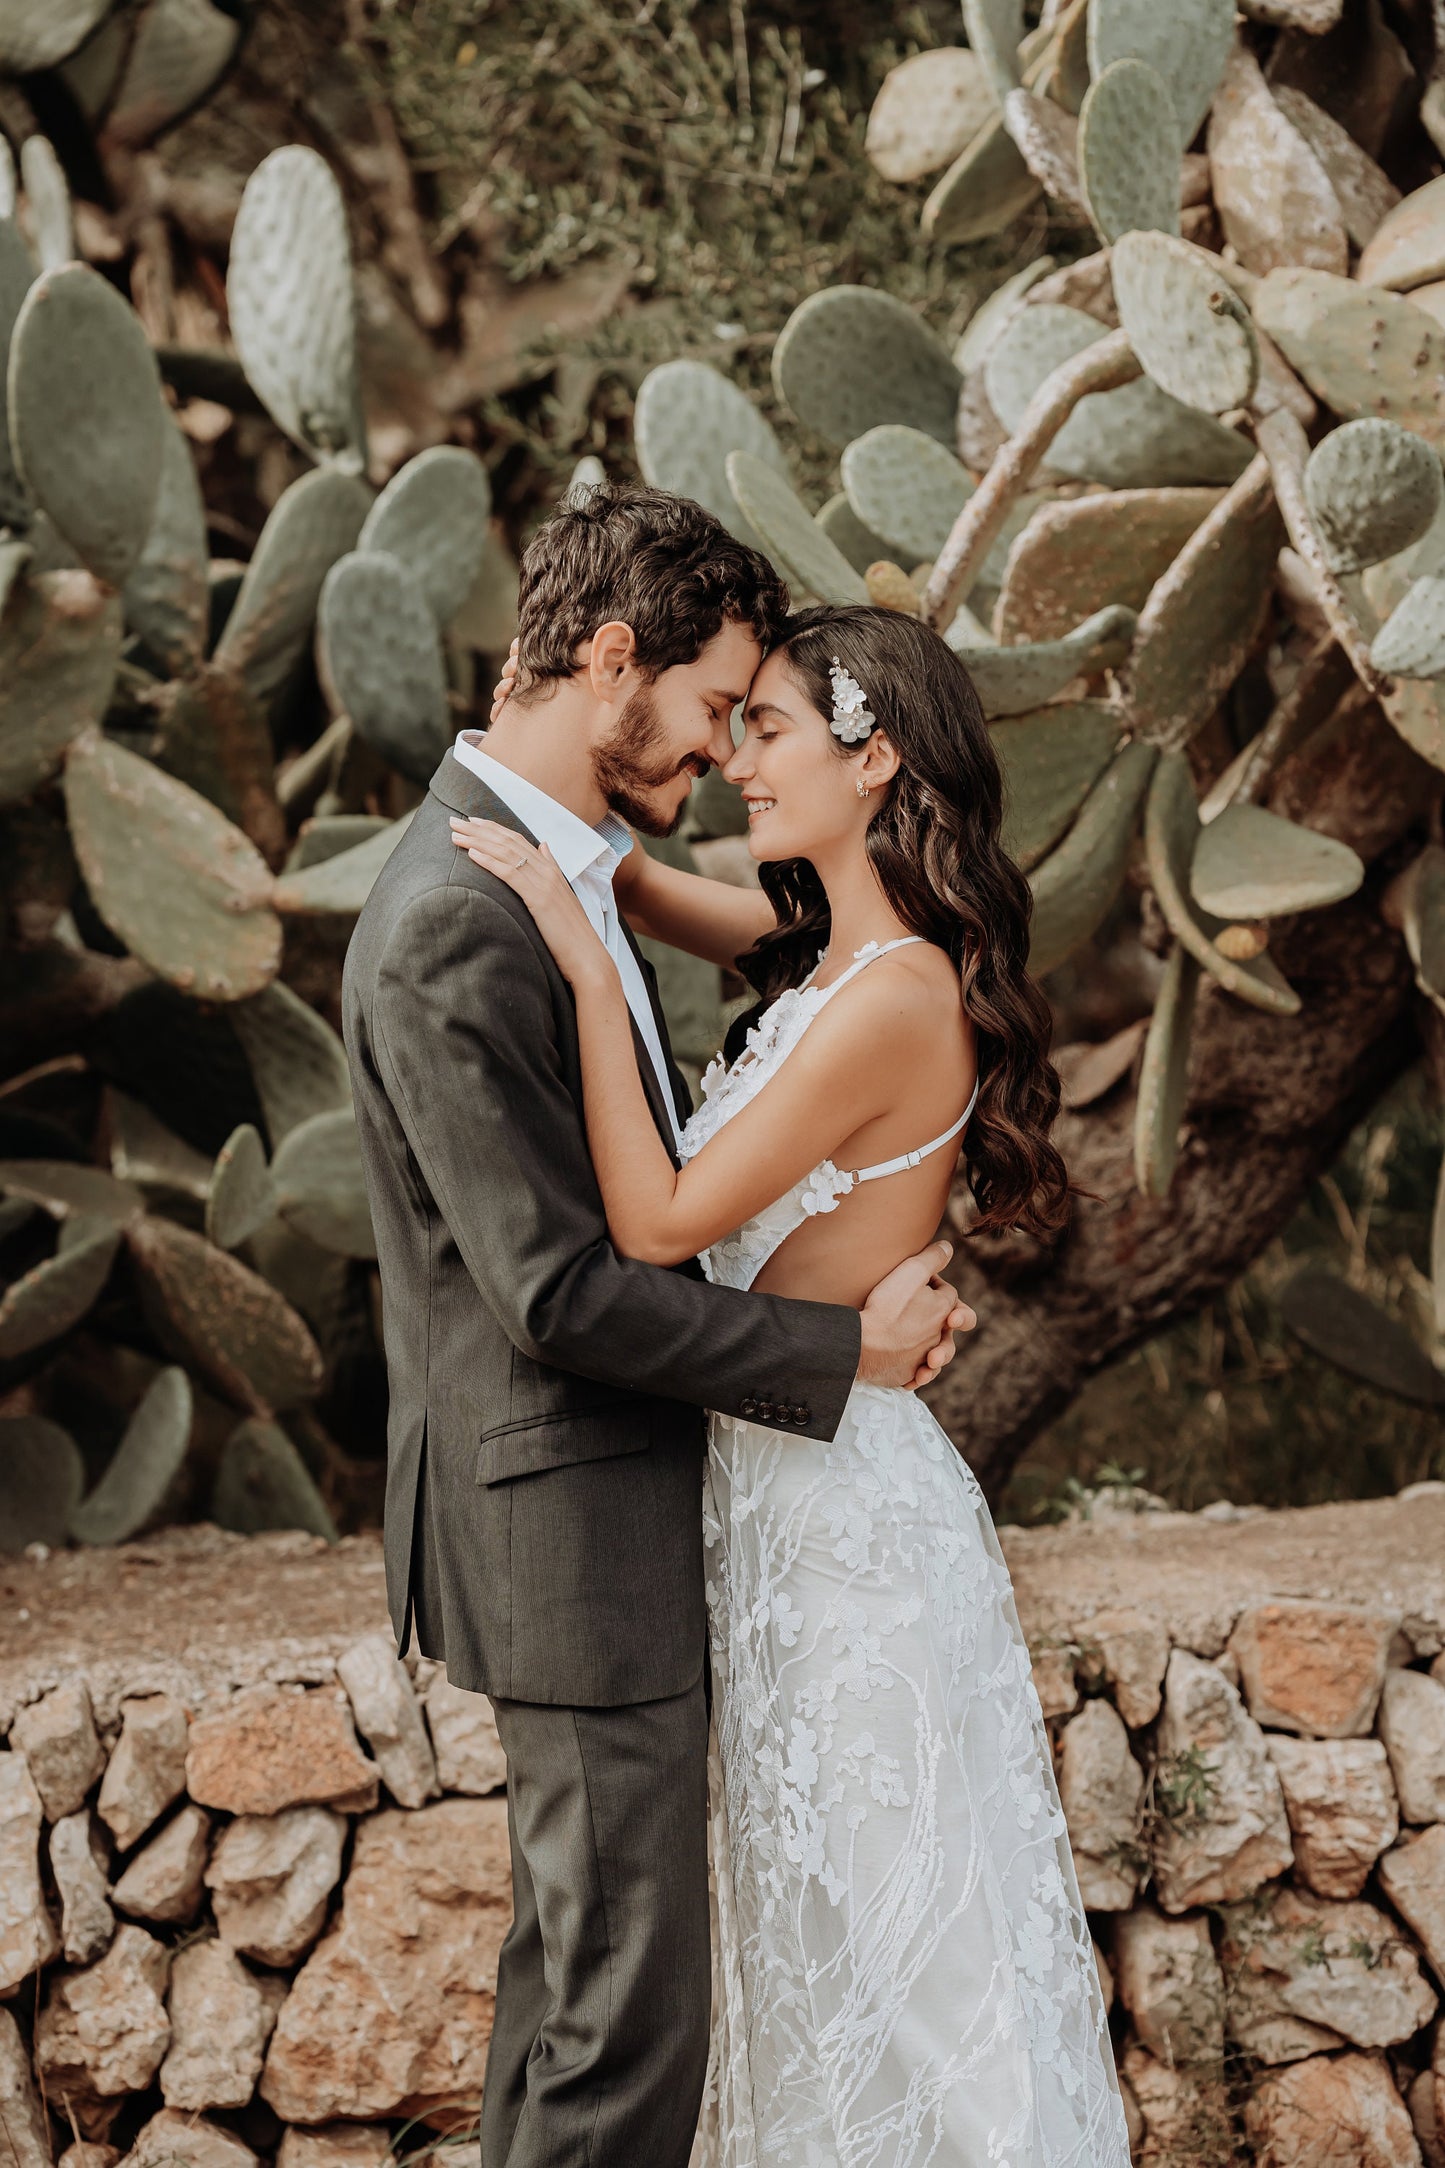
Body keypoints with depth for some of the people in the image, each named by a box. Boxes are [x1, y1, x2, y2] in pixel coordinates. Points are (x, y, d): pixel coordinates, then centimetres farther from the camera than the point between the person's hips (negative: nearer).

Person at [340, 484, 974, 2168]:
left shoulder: (547, 871, 9)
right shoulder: (454, 932, -23)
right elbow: (560, 1292, -24)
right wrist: (842, 1352, -14)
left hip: (613, 1494, 11)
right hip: (569, 1536, -11)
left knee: (574, 1947, 20)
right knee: (630, 2015, -4)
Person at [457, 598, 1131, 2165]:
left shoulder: (894, 1003, -23)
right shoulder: (837, 958, 5)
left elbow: (658, 1222, -24)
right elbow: (633, 883, 20)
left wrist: (586, 965, -22)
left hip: (840, 1504, -9)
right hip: (782, 1482, 9)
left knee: (874, 1901, 5)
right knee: (824, 1900, 20)